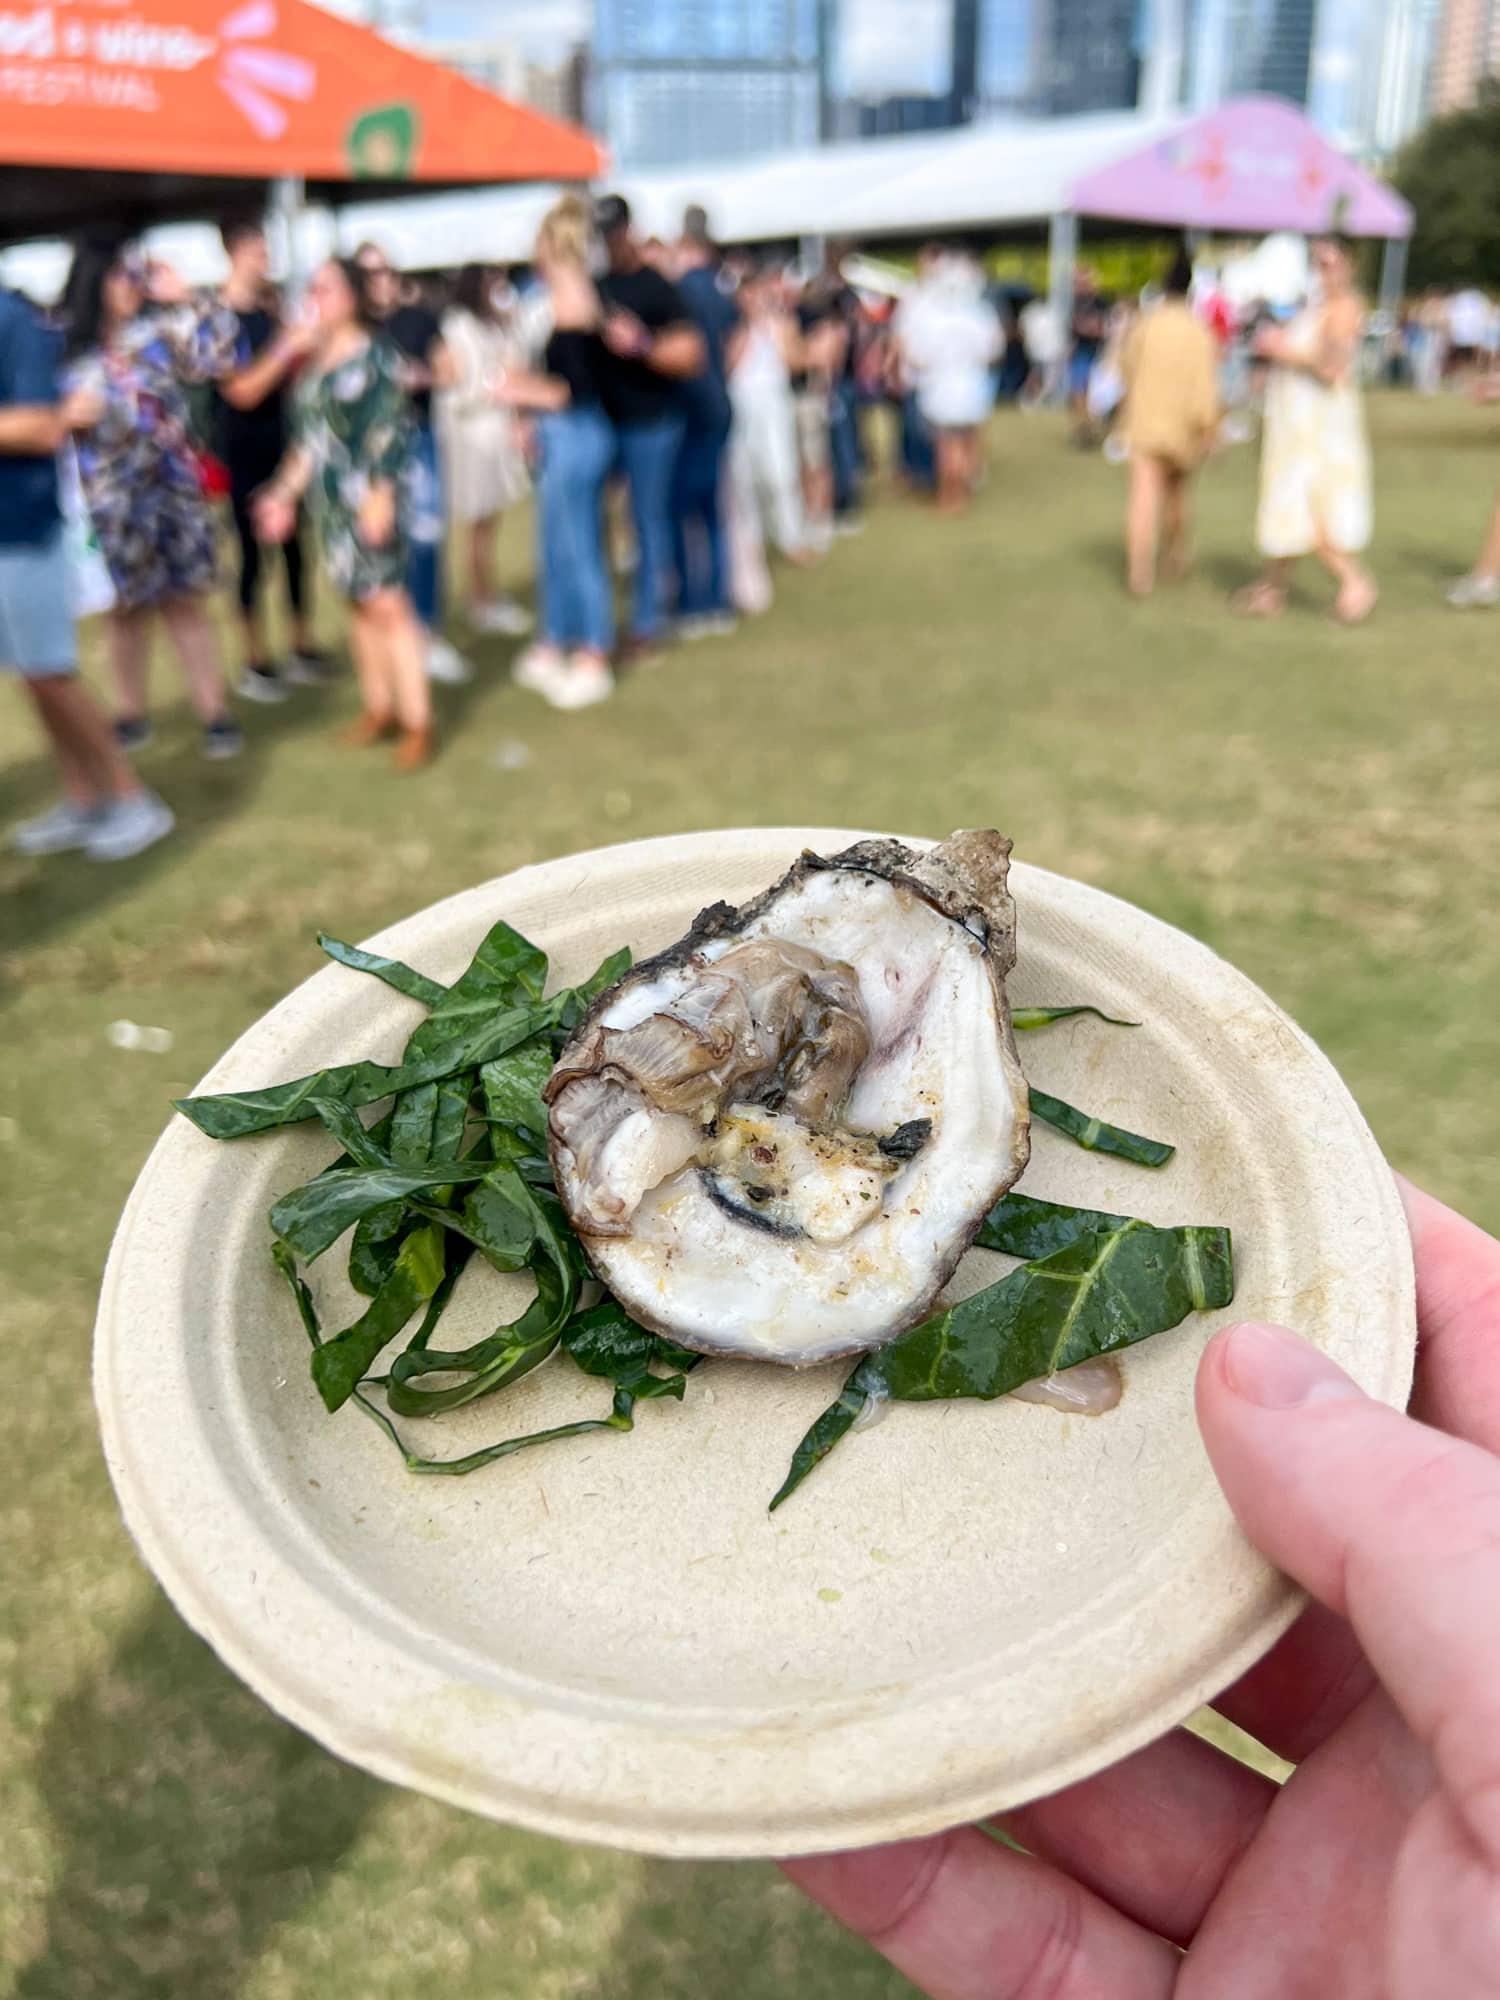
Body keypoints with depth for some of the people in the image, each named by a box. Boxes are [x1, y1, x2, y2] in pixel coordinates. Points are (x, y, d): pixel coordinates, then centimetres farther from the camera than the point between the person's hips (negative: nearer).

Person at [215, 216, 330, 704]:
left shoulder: (266, 313, 9)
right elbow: (242, 391, -20)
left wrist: (303, 348, 1)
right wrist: (288, 346, -21)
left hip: (283, 448, 7)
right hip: (245, 457, -7)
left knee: (296, 547, 11)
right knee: (253, 555, -1)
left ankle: (303, 648, 22)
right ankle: (255, 664, 7)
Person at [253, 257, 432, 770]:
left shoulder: (376, 355, -5)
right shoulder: (315, 361, 15)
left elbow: (390, 429, -12)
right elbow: (306, 437, 18)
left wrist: (380, 495, -19)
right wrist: (285, 492, 15)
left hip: (369, 492, -7)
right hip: (329, 498, 7)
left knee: (386, 603, -10)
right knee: (357, 602, 9)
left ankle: (417, 722, -6)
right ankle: (378, 706, 19)